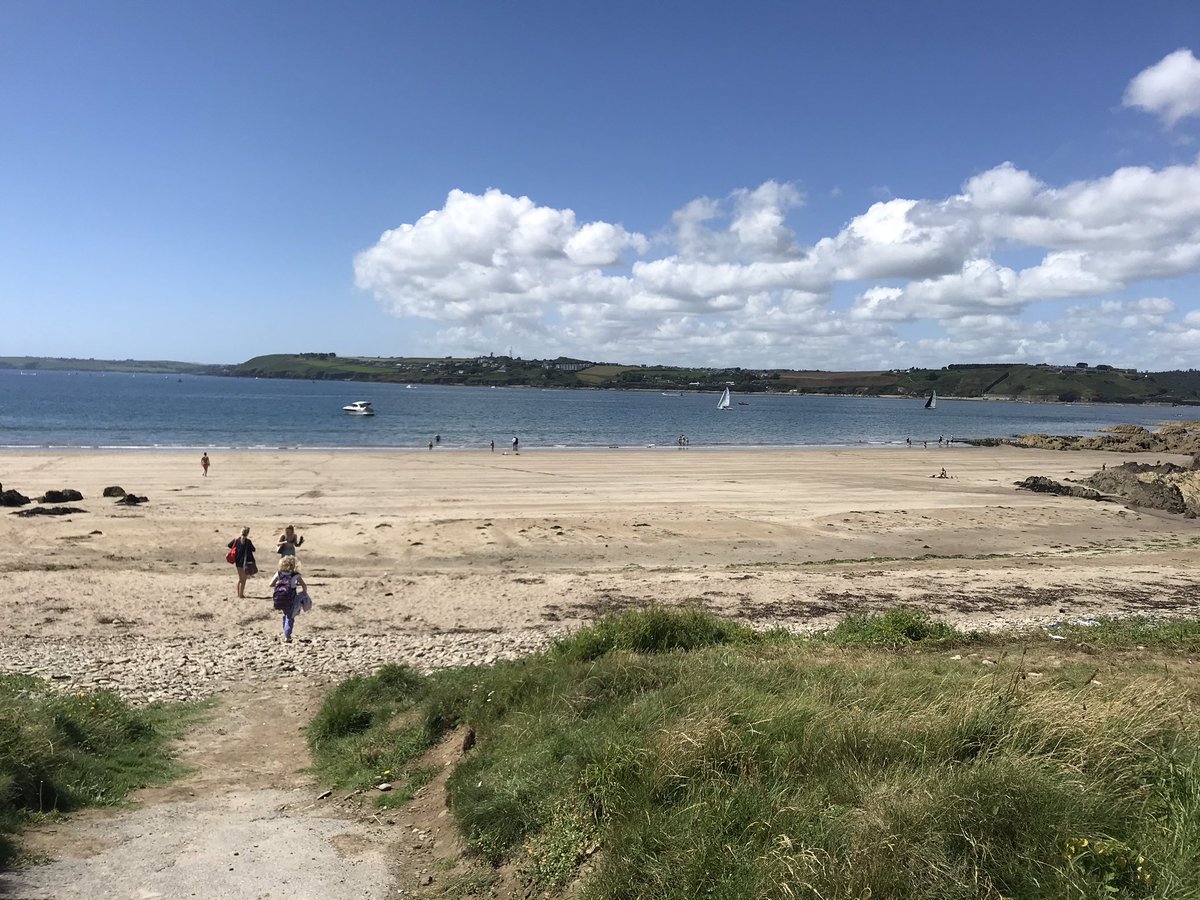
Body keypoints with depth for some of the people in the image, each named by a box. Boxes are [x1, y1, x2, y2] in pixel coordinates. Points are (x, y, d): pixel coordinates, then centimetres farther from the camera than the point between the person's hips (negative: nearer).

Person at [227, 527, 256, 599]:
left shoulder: (236, 540, -1)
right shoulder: (248, 541, -14)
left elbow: (229, 545, 10)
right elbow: (253, 549, -7)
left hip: (238, 562, 5)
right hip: (245, 562, -5)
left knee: (240, 578, 19)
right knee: (243, 579, 5)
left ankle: (238, 593, 23)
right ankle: (241, 594, 3)